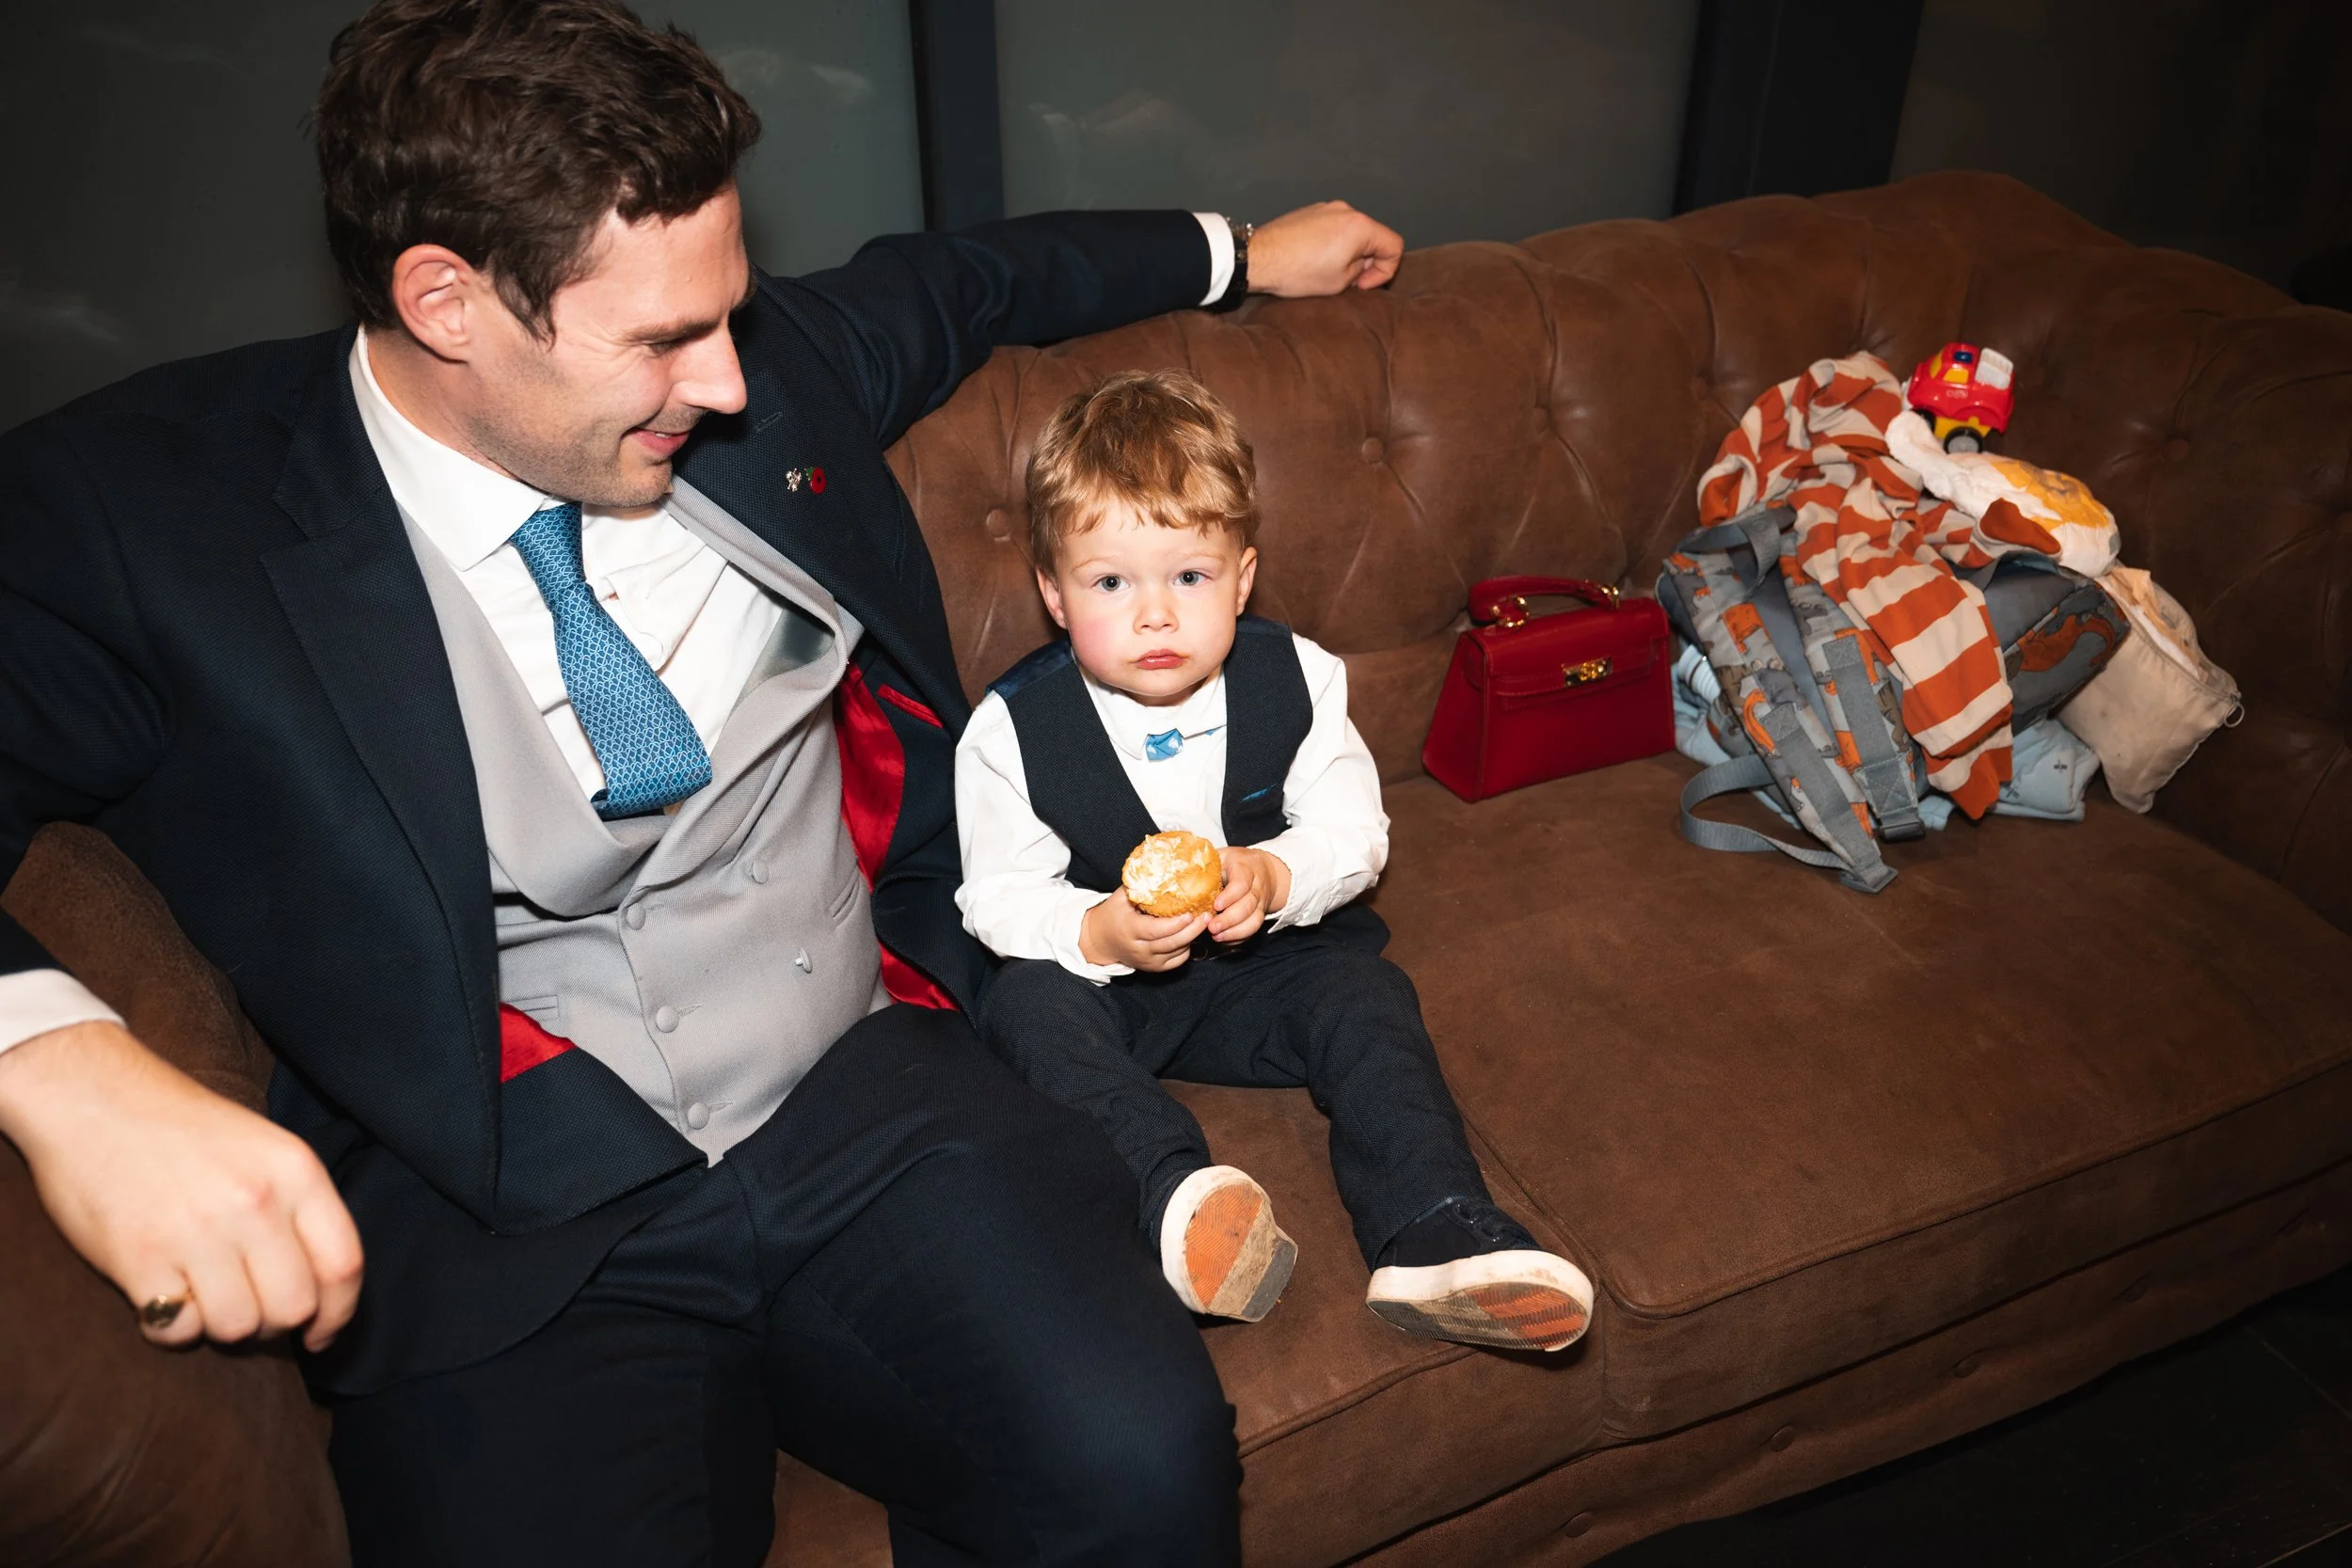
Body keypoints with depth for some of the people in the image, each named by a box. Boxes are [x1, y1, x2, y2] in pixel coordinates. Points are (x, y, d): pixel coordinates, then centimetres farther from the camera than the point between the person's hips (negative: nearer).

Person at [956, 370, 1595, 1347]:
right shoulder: (1012, 729, -13)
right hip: (1103, 976, -1)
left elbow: (1354, 831, -4)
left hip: (1272, 958, 1)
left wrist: (1275, 876, -26)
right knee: (1025, 1005, -29)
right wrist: (1098, 932, -31)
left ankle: (1433, 1237, -30)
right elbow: (1000, 901, -10)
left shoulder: (1296, 680, -7)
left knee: (1364, 997, -24)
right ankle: (1177, 1191, -48)